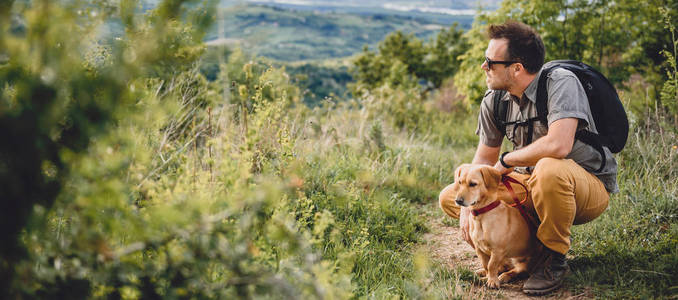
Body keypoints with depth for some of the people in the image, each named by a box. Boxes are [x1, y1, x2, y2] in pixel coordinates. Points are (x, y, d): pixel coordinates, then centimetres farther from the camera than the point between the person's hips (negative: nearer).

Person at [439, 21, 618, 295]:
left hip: (589, 187, -7)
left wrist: (506, 161, -22)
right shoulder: (494, 100, -3)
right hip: (532, 187, 7)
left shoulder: (561, 83, -24)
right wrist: (468, 206, -11)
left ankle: (553, 257, -16)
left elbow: (558, 145, -39)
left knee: (548, 169, -42)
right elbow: (484, 158, 4)